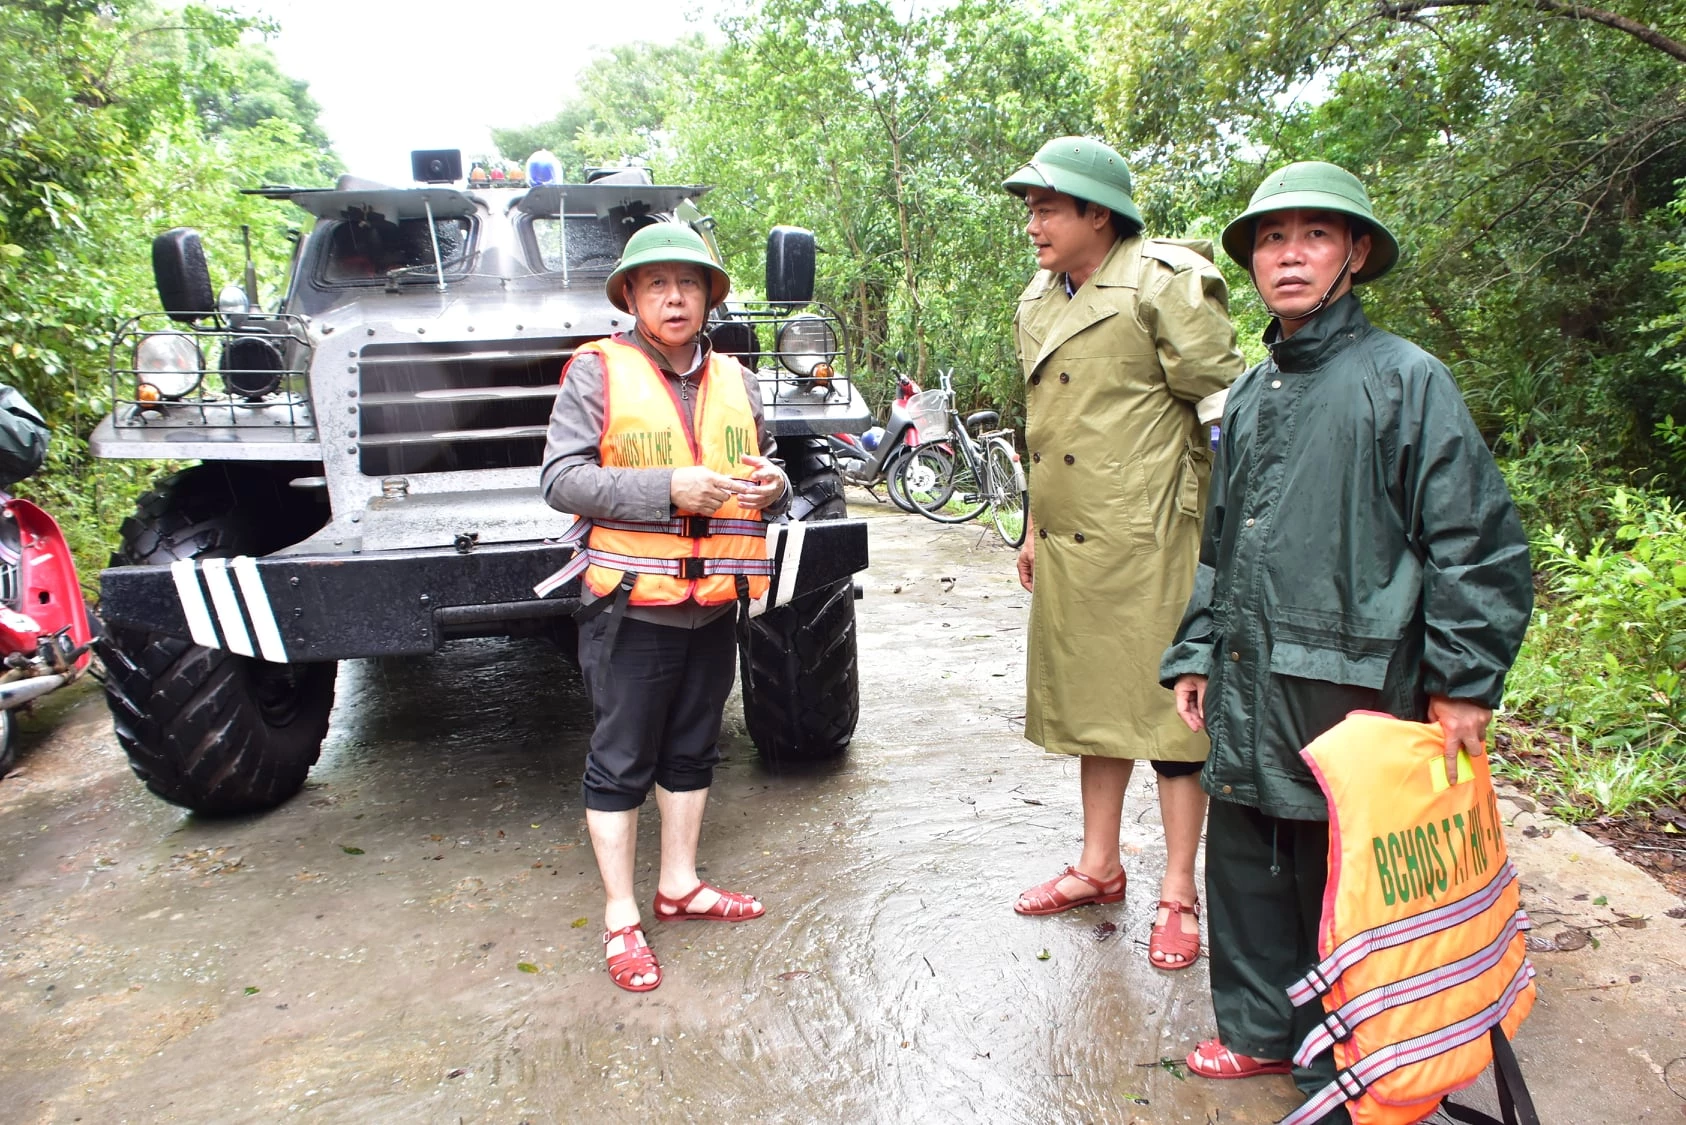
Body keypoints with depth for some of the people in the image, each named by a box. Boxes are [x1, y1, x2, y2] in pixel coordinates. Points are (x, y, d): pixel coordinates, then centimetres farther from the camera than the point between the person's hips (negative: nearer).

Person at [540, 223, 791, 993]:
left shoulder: (733, 379, 10)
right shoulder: (597, 372, -6)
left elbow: (765, 467, 21)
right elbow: (560, 479, -14)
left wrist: (771, 486, -5)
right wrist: (669, 490, -23)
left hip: (714, 603, 6)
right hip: (632, 603, -5)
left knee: (692, 750, 17)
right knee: (620, 762, 4)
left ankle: (679, 884, 34)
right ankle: (620, 918, 17)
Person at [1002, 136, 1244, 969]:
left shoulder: (1164, 284, -8)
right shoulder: (1039, 304, 15)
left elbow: (1221, 410, -9)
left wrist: (1210, 522, -10)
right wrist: (1036, 525, 22)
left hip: (1151, 541, -7)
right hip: (1071, 544, 8)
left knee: (1167, 706, 1)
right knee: (1090, 700, 15)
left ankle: (1178, 895, 15)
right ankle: (1100, 867, 31)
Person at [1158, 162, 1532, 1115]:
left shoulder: (1407, 378, -6)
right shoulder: (1251, 395, 14)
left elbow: (1480, 540, -7)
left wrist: (1463, 684, -9)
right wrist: (1197, 653, 17)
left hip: (1349, 688, -6)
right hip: (1246, 688, 6)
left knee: (1338, 884, 6)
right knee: (1243, 863, 15)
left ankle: (1339, 1076, 25)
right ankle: (1262, 1030, 35)